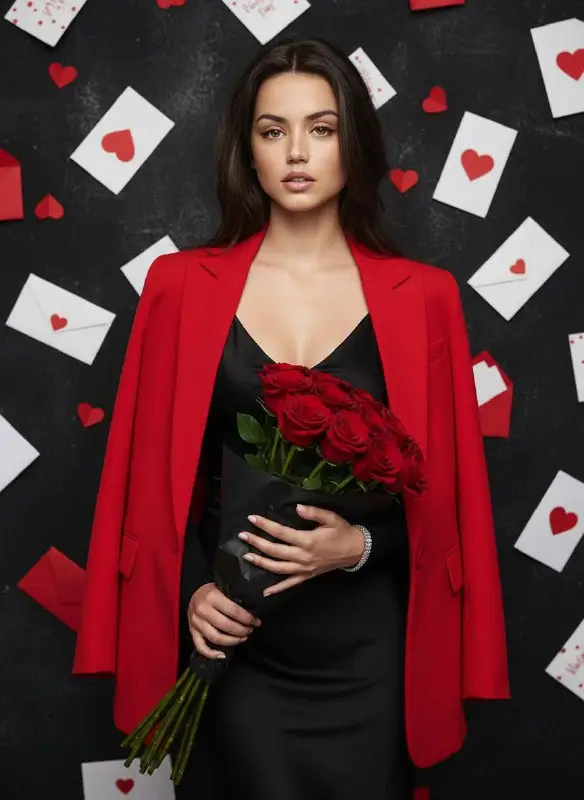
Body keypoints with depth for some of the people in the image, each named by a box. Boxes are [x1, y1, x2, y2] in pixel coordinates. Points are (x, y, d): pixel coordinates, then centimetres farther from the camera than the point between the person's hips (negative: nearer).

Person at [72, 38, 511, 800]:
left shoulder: (421, 297, -2)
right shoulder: (183, 286, -2)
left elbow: (444, 485, 1)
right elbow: (153, 470, 3)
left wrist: (361, 545, -15)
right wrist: (189, 589, -10)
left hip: (364, 642, 1)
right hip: (235, 639, 0)